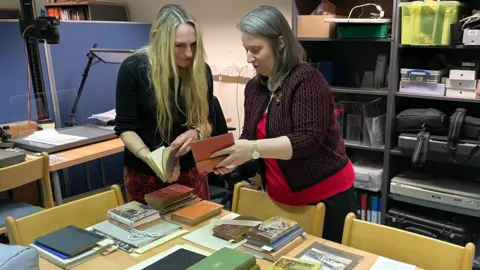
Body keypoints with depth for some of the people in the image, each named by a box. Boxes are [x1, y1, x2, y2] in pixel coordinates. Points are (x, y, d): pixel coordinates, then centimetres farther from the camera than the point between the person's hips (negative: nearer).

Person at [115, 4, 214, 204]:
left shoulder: (201, 70, -7)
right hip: (144, 172, -2)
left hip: (190, 168, 2)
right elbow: (125, 127, -12)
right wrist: (150, 157, -29)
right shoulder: (133, 69, -15)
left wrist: (195, 133, -25)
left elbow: (207, 121, -2)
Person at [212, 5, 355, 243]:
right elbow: (249, 136, 8)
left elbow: (308, 140, -26)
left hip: (326, 195, -6)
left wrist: (254, 149, -34)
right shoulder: (254, 87, 3)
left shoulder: (307, 80, -18)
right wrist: (234, 157, -12)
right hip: (281, 197, 6)